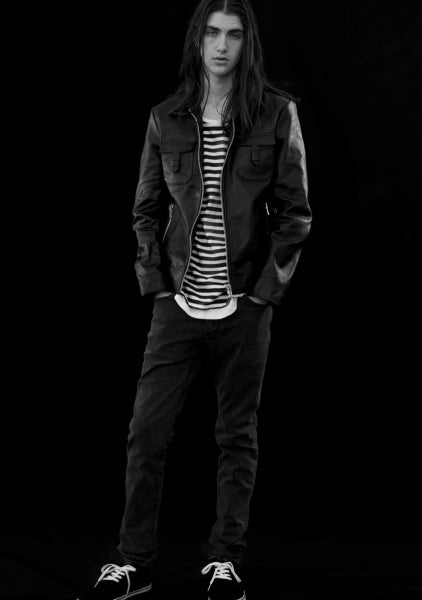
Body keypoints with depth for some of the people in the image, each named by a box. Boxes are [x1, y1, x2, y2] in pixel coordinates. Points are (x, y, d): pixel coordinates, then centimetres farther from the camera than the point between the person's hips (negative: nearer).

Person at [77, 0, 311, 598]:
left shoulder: (278, 114, 0)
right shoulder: (166, 119, 6)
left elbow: (294, 212, 0)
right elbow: (147, 211, 10)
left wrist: (265, 287, -6)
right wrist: (156, 281, 0)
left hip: (245, 307, -1)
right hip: (178, 304, 2)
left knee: (238, 437, 7)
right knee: (146, 433, 0)